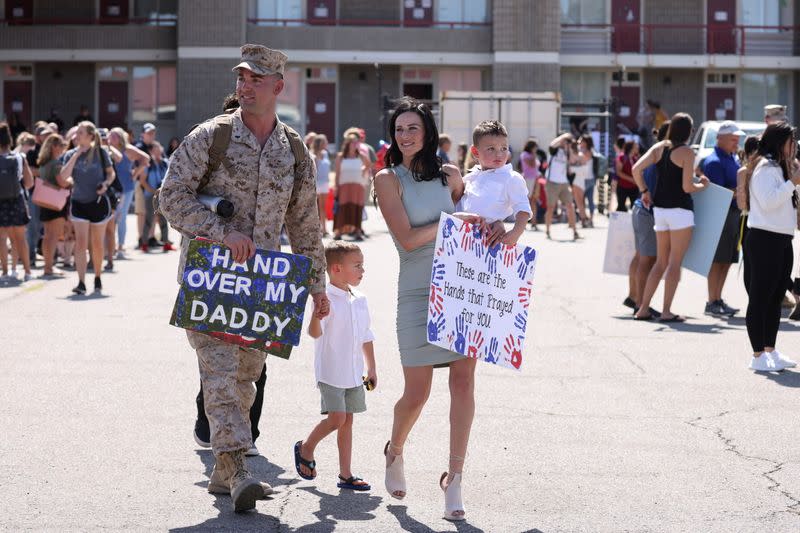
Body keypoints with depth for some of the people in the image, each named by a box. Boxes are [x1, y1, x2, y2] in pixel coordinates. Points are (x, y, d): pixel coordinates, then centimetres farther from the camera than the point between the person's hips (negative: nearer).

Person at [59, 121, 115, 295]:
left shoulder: (100, 152, -5)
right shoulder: (70, 154, 0)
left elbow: (111, 172, 5)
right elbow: (63, 177, -13)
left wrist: (106, 183, -17)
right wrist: (76, 155, -15)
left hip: (98, 202, -1)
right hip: (79, 203, 1)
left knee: (97, 244, 10)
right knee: (81, 243, -8)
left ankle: (97, 278, 29)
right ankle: (81, 283, -13)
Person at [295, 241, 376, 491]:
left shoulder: (360, 300, 9)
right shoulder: (326, 299, -13)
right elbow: (315, 333, -23)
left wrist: (371, 368, 20)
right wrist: (316, 316, -44)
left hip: (354, 374, 7)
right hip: (330, 373, -7)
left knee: (347, 421, 9)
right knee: (336, 418, -11)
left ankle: (346, 475, 14)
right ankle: (305, 448, 15)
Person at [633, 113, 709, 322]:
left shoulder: (659, 147, 7)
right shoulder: (687, 152, -9)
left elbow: (636, 168, -3)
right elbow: (687, 187, -14)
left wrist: (644, 191, 10)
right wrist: (703, 185, 5)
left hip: (659, 209, 6)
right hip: (680, 209, -6)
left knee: (661, 262, 15)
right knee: (675, 263, -2)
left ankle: (643, 308, 12)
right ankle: (666, 311, -3)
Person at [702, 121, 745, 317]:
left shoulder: (733, 158, 16)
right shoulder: (714, 161, -12)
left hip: (734, 213, 9)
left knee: (728, 260, 11)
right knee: (718, 260, -5)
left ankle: (718, 300, 18)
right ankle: (712, 303, 0)